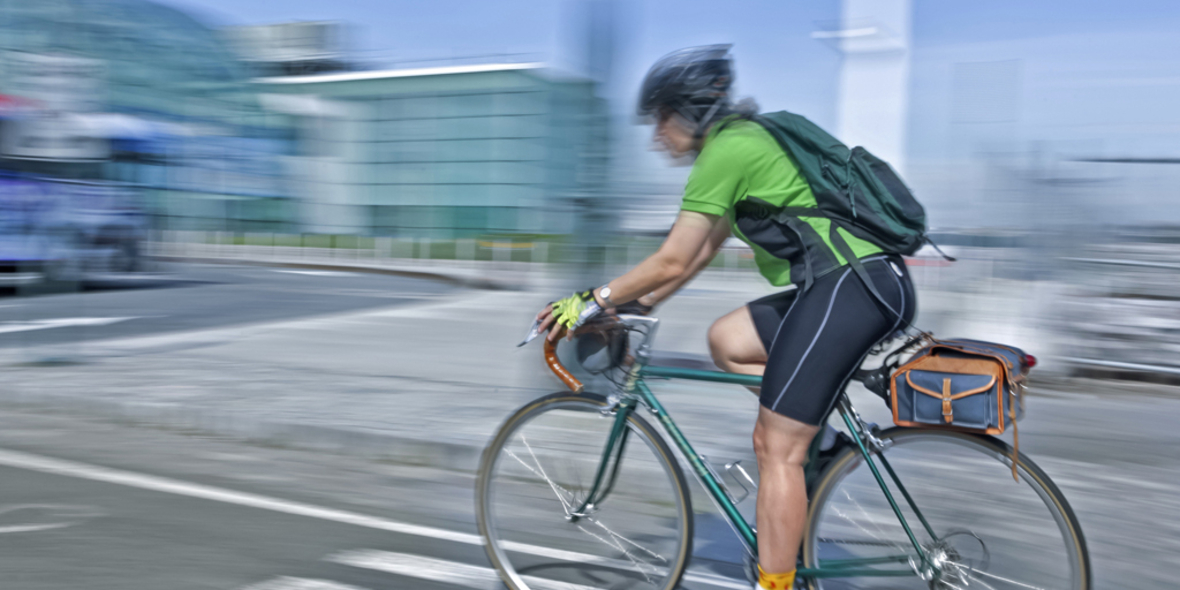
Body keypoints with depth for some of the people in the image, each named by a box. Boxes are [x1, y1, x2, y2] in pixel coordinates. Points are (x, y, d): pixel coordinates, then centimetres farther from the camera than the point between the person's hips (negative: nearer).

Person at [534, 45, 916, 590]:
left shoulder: (726, 149, -8)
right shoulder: (744, 138, 21)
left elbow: (672, 261, -10)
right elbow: (704, 249, 24)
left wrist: (591, 302, -1)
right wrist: (641, 302, 23)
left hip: (851, 286, -10)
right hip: (857, 282, 10)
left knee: (776, 448, -5)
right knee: (726, 340, 15)